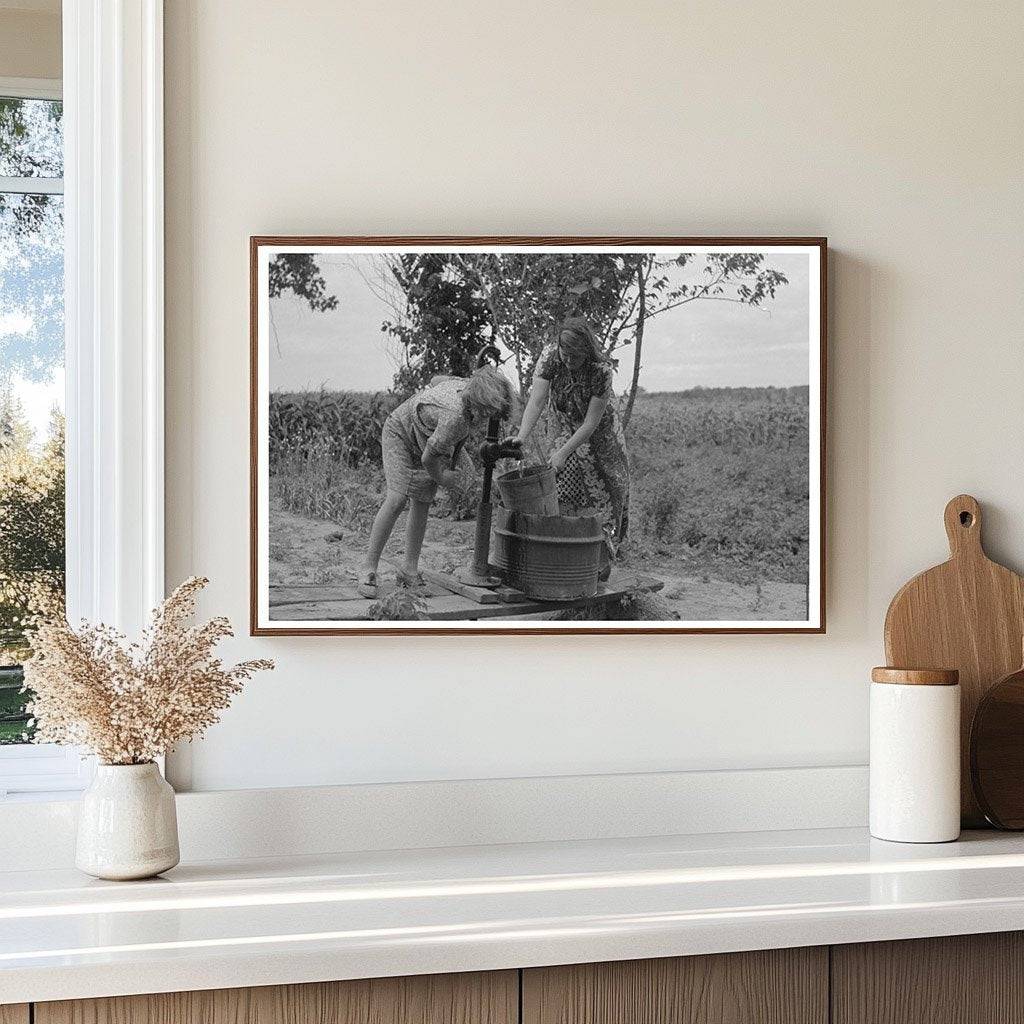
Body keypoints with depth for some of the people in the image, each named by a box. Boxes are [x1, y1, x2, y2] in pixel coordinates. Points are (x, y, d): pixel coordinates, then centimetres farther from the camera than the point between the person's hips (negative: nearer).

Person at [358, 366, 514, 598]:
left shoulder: (468, 385, -21)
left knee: (422, 504, 4)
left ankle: (410, 570, 14)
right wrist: (441, 477, -11)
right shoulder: (454, 417, -43)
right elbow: (428, 458, -31)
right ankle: (368, 569, -16)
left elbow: (436, 381, 0)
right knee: (397, 499, -21)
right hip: (400, 432, -8)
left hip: (427, 437, 8)